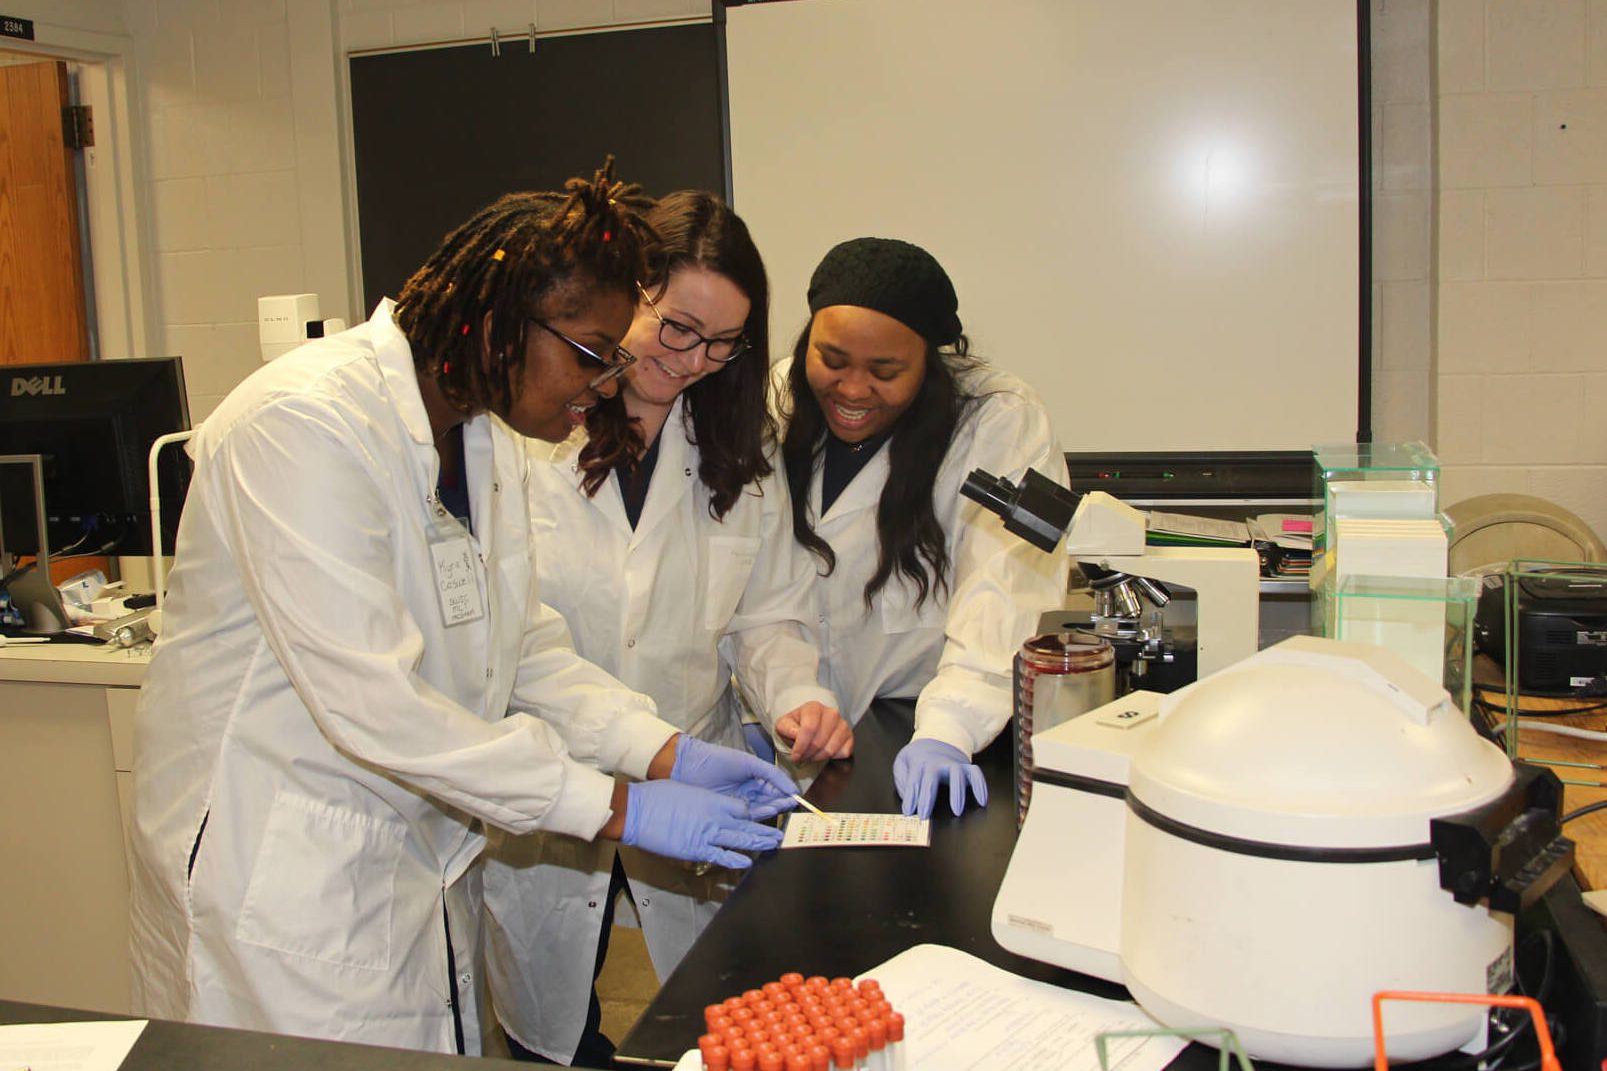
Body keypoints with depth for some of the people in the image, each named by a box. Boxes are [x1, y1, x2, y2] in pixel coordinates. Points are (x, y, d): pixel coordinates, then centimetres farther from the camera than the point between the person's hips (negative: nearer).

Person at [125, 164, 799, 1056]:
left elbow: (517, 640, 8)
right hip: (277, 868, -8)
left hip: (420, 861, 8)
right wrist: (617, 809, -25)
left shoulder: (485, 431, 4)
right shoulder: (307, 424, -23)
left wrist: (666, 751, -6)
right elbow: (372, 704, -28)